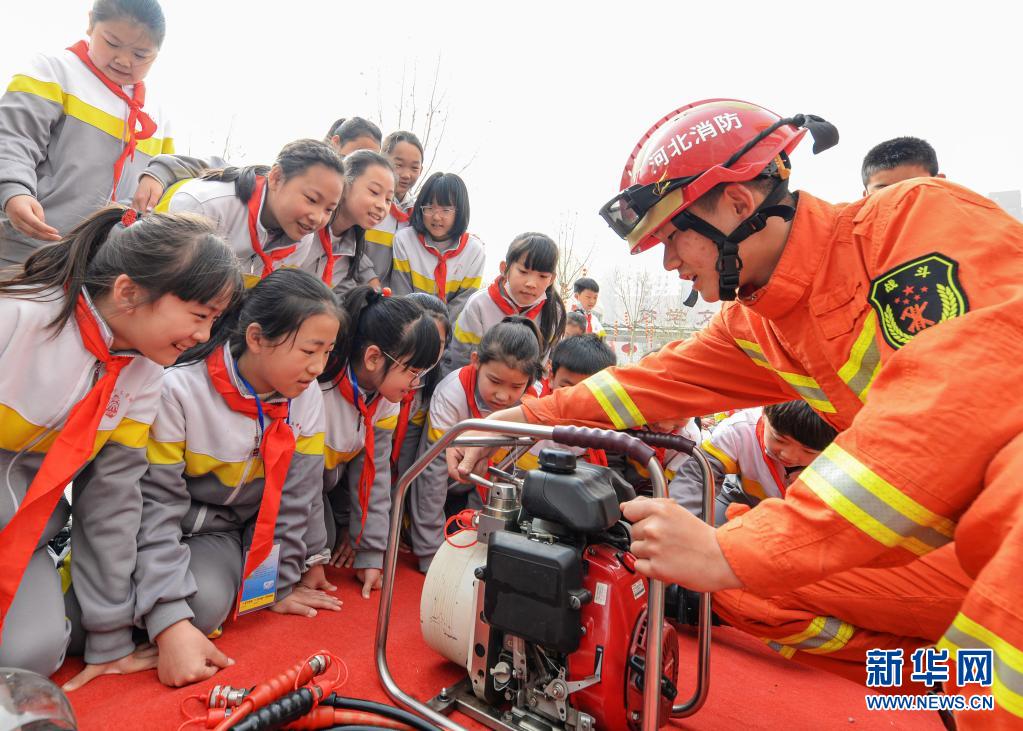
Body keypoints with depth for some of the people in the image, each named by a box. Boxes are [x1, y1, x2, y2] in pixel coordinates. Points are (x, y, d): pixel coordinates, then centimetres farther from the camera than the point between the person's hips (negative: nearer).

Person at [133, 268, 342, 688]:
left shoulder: (306, 399, -12)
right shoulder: (180, 389, -25)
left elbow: (294, 498, -5)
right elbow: (156, 503, -25)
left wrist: (280, 582, 0)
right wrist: (170, 621, -32)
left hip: (221, 530, 2)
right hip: (157, 524, -2)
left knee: (206, 602, -27)